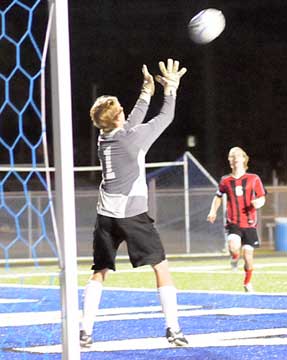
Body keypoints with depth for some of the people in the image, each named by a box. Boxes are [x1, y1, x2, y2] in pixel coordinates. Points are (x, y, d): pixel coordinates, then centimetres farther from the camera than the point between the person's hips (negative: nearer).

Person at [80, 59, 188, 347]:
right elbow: (165, 118, 5)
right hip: (132, 214, -5)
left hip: (106, 215, 5)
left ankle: (85, 331, -1)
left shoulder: (104, 139, 9)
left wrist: (146, 93, 33)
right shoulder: (134, 138, -7)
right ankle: (173, 329, -2)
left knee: (99, 272, 9)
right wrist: (171, 88, 17)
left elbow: (132, 123, 26)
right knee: (161, 267, 2)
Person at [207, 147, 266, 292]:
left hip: (249, 223, 0)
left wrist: (258, 203, -18)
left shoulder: (253, 179, 2)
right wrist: (213, 211, 4)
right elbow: (218, 197, 21)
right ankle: (235, 257, 9)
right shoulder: (225, 181, 5)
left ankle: (247, 282, 25)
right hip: (233, 223, 0)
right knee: (234, 245, -29)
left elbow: (262, 198, 6)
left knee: (248, 254, -2)